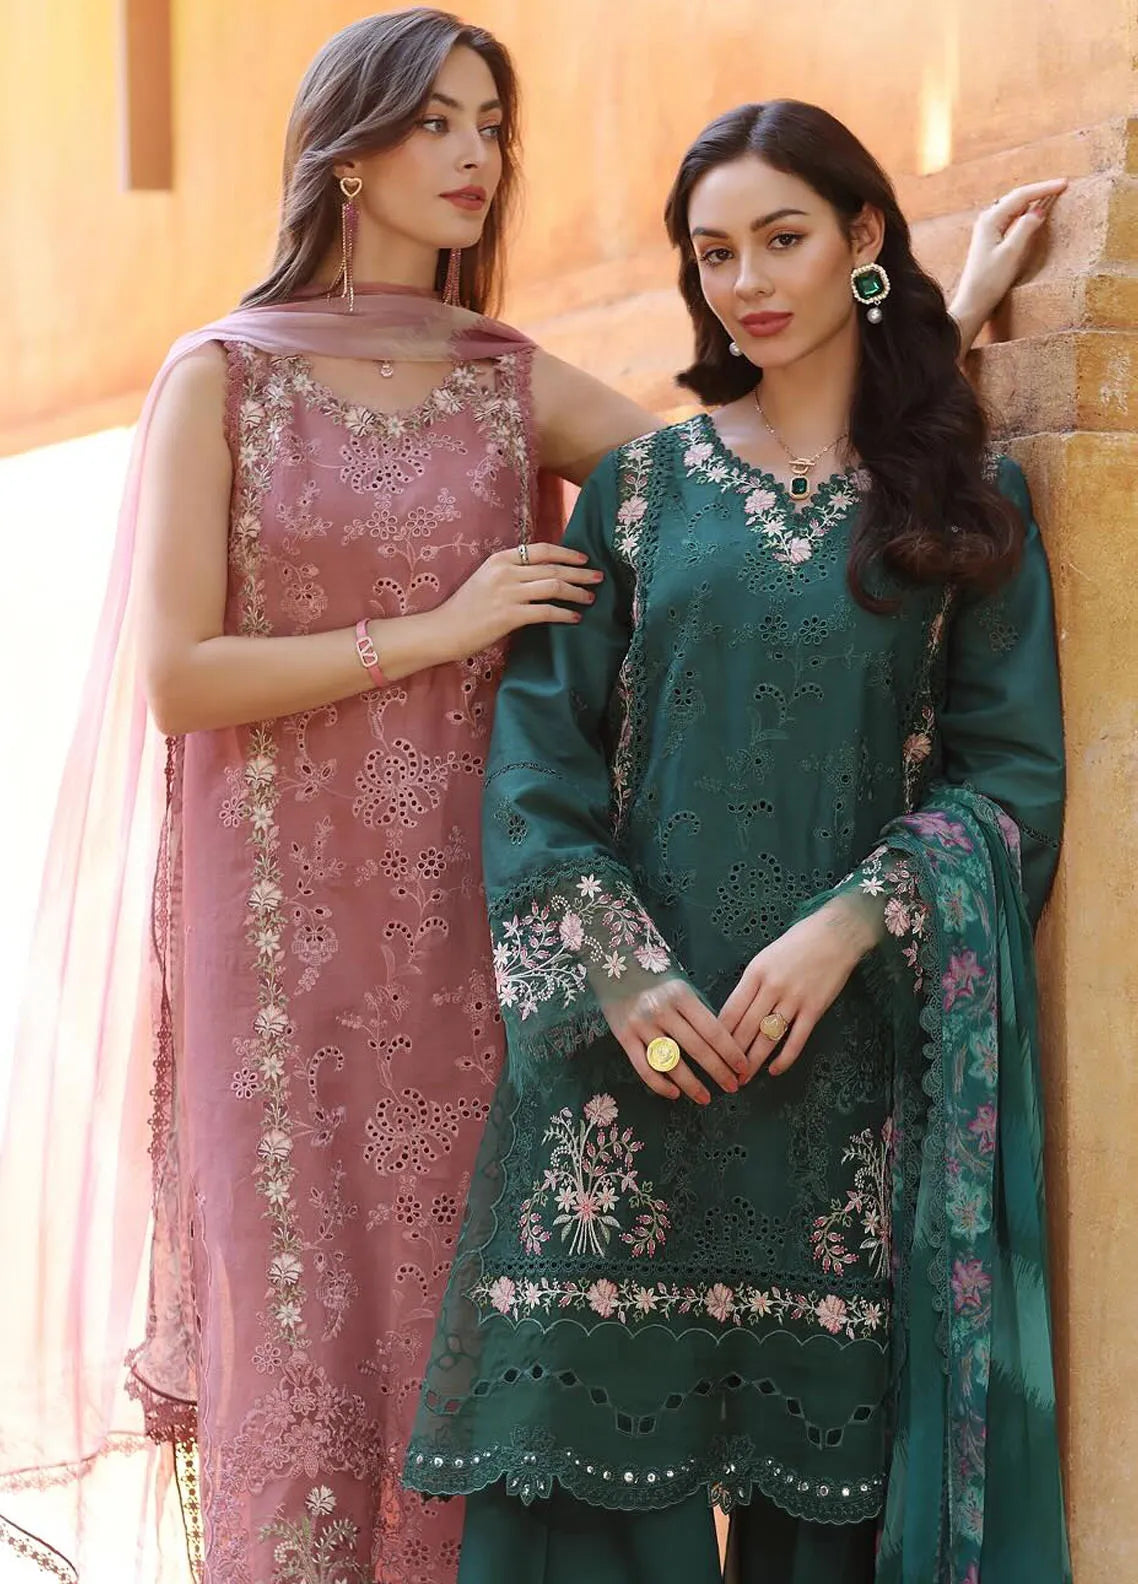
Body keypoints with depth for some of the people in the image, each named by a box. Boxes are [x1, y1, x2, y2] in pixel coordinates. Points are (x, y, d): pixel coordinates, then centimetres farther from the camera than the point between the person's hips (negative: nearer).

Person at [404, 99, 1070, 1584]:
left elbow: (1014, 770, 0)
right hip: (638, 1022, 1)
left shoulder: (974, 502, 5)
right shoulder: (640, 486, 8)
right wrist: (613, 965, -11)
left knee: (827, 1420, 3)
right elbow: (540, 748, 2)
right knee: (603, 1398, -1)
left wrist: (855, 923, -14)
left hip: (858, 1037, -1)